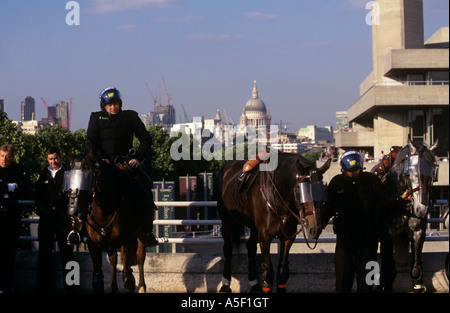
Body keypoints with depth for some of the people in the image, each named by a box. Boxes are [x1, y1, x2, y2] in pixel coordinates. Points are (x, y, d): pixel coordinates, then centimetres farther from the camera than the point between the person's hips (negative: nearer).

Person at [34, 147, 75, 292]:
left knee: (66, 251, 1)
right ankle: (43, 285, 11)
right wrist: (40, 207, 3)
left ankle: (69, 285, 7)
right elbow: (37, 195, 20)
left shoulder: (68, 172, 2)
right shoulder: (43, 174, 13)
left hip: (63, 216, -3)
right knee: (44, 250, 6)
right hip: (46, 216, 4)